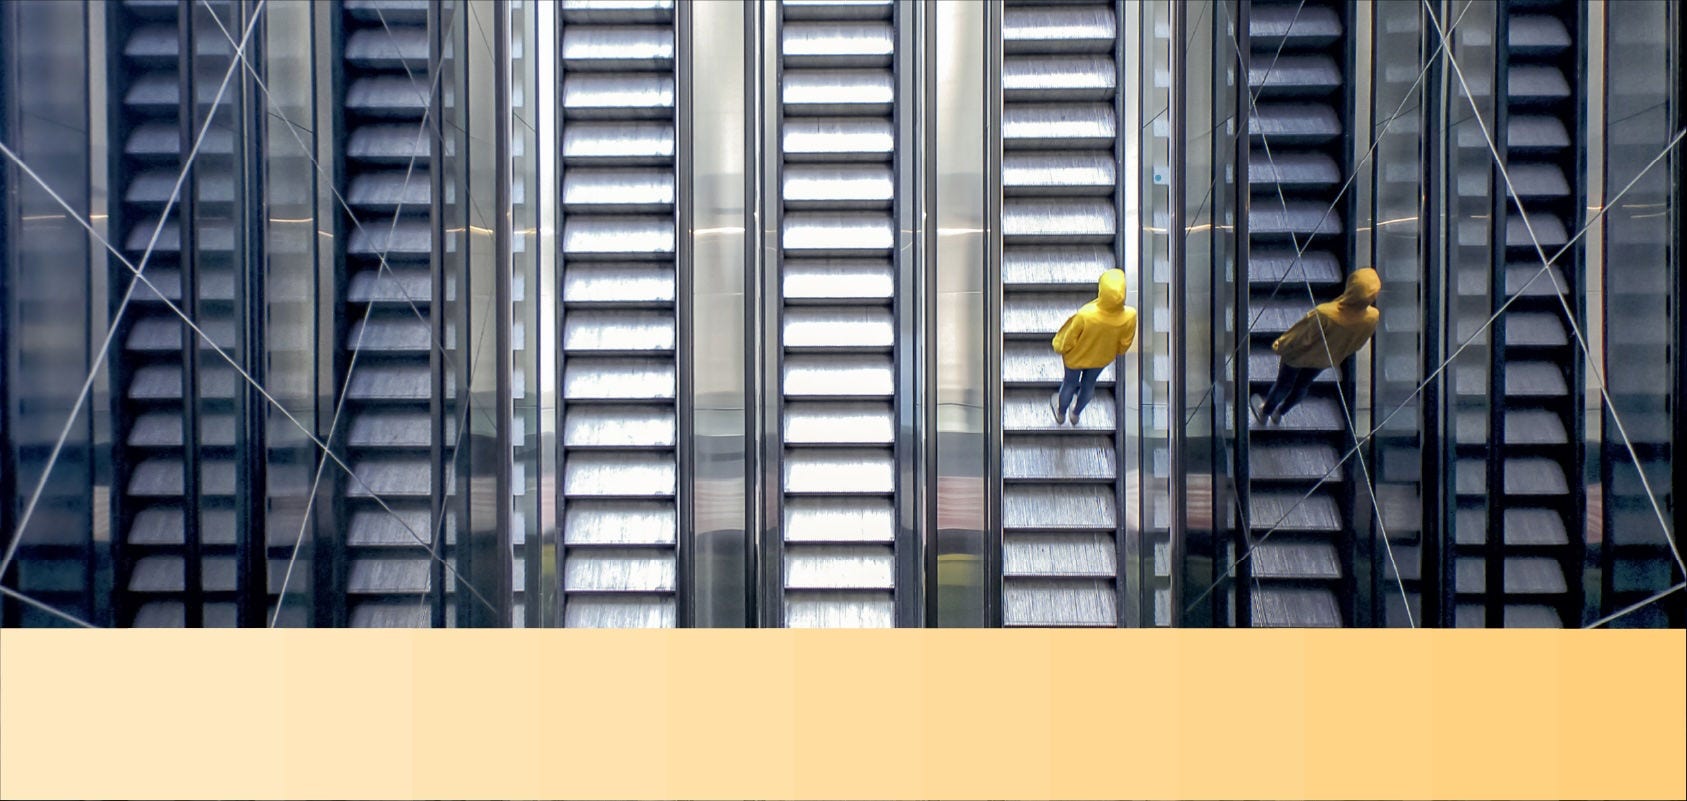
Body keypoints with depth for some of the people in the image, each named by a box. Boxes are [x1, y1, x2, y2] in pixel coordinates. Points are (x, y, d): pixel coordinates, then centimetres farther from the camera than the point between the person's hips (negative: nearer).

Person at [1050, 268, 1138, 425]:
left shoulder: (1085, 315, -44)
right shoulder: (1130, 316, -36)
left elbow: (1068, 340, -23)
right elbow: (1125, 342, -13)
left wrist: (1060, 347, 0)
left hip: (1077, 357, -3)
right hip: (1103, 358, 3)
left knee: (1070, 383, 28)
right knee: (1089, 384, 32)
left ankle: (1060, 413, 57)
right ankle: (1076, 413, 60)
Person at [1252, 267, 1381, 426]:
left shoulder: (1325, 314, -44)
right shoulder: (1373, 318, -30)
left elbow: (1302, 337, -25)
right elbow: (1357, 344, -8)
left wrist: (1280, 345, -5)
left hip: (1300, 354, -4)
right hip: (1326, 360, 4)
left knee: (1284, 384, 24)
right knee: (1303, 385, 31)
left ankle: (1264, 412, 49)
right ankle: (1279, 413, 54)